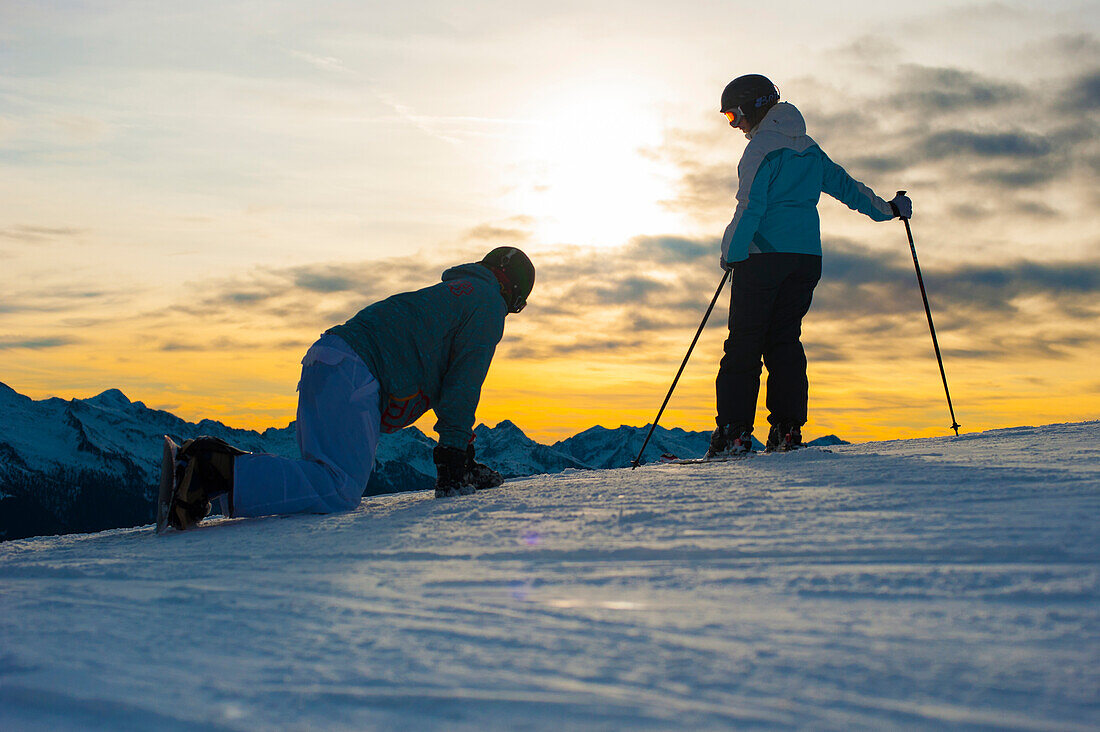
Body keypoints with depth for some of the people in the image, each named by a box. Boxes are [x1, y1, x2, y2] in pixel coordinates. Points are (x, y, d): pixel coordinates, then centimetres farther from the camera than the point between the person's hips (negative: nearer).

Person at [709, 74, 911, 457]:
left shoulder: (762, 147, -6)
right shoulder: (809, 149, 17)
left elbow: (750, 208, -14)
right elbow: (845, 185, 24)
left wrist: (731, 254, -8)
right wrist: (887, 208, 37)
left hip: (765, 254, -7)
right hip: (807, 256, 7)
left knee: (744, 343, -4)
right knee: (784, 340, 9)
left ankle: (733, 433, -8)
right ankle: (787, 429, -1)